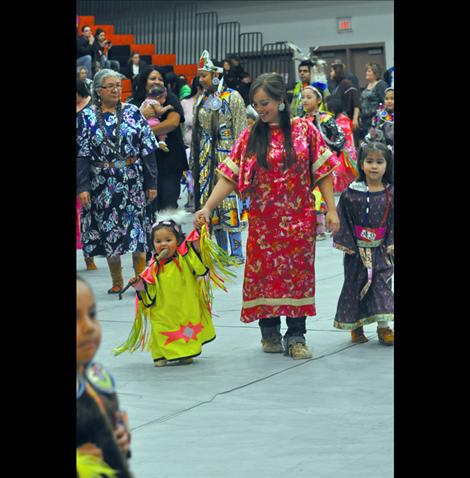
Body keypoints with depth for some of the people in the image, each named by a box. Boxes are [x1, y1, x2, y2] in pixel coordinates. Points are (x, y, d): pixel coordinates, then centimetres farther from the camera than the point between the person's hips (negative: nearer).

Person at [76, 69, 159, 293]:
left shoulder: (133, 113, 3)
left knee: (136, 228, -2)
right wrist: (82, 186, -11)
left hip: (133, 182, 0)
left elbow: (147, 150, 3)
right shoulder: (87, 117, 1)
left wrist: (151, 183, -1)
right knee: (108, 229, 5)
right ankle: (117, 282, 16)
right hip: (102, 185, 0)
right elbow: (81, 155, -2)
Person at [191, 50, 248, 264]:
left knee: (230, 202, -6)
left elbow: (240, 132, -8)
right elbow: (196, 133, 16)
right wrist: (195, 161, 12)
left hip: (226, 155, -6)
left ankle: (237, 252, 0)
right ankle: (223, 251, 15)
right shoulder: (201, 100, 13)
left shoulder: (232, 98, -4)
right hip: (206, 158, 6)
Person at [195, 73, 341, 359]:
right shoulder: (250, 136, 1)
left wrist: (331, 209, -5)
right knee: (264, 272, 4)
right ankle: (269, 331, 18)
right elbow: (230, 177, -3)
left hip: (299, 219, -1)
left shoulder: (304, 129, -1)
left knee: (298, 272, 1)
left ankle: (296, 336, 8)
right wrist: (207, 208, -13)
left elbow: (322, 171, 0)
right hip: (263, 220, 1)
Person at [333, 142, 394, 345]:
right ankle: (356, 326, 17)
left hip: (381, 250, 1)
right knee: (355, 285, 6)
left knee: (382, 284, 1)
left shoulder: (390, 194, 0)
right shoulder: (351, 193, -5)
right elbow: (343, 219, -3)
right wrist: (347, 244, -8)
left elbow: (393, 221, 2)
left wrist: (390, 245, -6)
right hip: (357, 250, -1)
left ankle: (383, 327, 7)